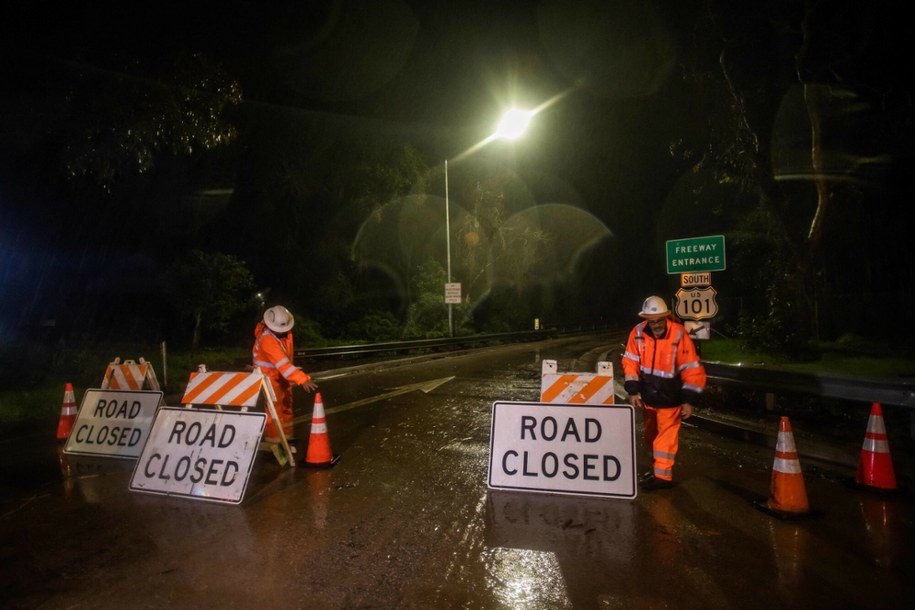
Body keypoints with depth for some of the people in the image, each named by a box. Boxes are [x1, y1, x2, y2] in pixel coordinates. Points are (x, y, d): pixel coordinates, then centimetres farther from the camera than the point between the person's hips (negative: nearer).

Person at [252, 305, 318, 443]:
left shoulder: (286, 332, -7)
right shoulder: (267, 339, -32)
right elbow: (282, 363, -41)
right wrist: (303, 379, -47)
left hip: (282, 376, 8)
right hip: (269, 376, -8)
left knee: (286, 406, 16)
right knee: (275, 409, -8)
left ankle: (286, 438, 30)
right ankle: (275, 441, 1)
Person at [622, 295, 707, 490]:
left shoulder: (679, 335, -21)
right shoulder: (638, 333, -9)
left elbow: (692, 370, -17)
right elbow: (630, 363, -3)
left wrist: (689, 400, -17)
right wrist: (633, 391, -8)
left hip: (670, 398, -5)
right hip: (648, 395, 5)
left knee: (666, 435, -1)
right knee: (651, 435, 18)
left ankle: (662, 475, 10)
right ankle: (656, 468, 35)